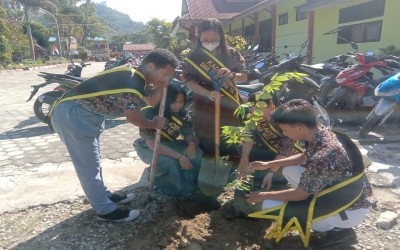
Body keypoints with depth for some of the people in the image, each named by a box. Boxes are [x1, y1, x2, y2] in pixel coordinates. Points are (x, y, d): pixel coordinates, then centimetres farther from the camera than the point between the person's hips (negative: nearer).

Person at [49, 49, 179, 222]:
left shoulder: (137, 76, 3)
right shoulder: (132, 85, -26)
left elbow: (153, 101, 13)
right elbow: (133, 118, -13)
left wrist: (161, 84, -2)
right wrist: (154, 124, 4)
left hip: (86, 113, 11)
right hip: (72, 114, -10)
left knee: (92, 161, 22)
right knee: (89, 165, 1)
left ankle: (102, 195, 39)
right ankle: (106, 209, 16)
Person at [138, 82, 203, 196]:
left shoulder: (182, 113, -11)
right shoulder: (150, 114, -27)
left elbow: (188, 132, 2)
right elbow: (153, 144, -30)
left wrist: (191, 144, -23)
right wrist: (179, 157, -36)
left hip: (172, 144, 5)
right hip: (151, 149, -5)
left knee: (198, 154, -14)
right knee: (167, 163, -35)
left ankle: (189, 182, 6)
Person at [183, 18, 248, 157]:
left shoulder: (231, 54, -1)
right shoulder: (194, 57, -5)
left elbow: (244, 77, 0)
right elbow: (190, 81, -8)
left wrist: (232, 74, -23)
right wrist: (208, 93, -26)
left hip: (229, 106, 2)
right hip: (205, 107, -1)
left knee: (232, 146, 8)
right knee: (207, 147, 6)